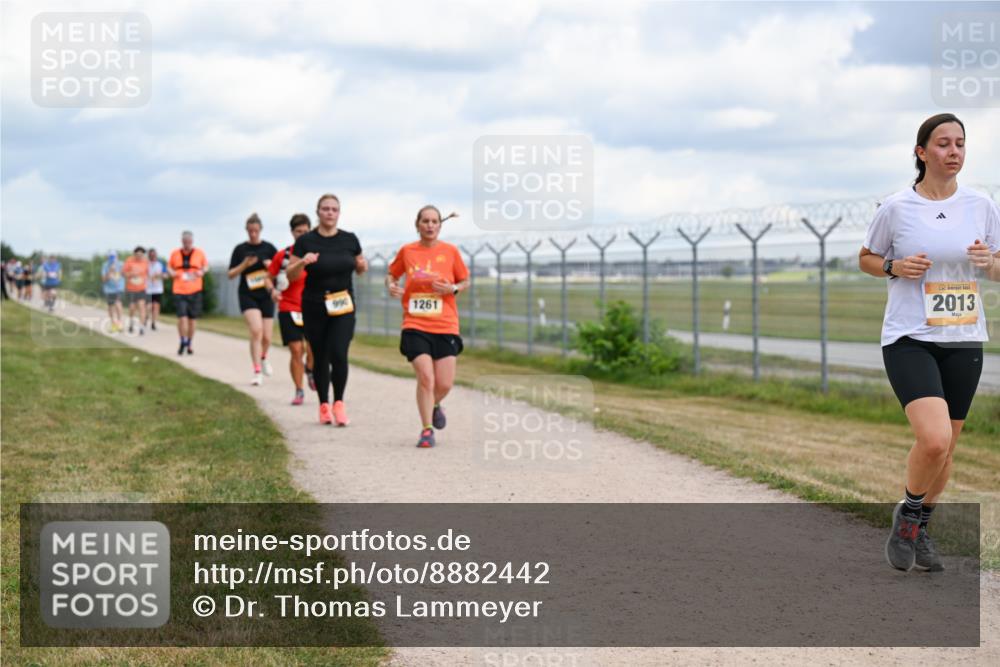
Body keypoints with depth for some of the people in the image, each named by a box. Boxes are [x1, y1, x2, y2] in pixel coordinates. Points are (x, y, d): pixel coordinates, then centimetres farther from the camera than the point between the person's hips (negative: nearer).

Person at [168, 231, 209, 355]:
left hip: (195, 290, 1)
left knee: (192, 319, 7)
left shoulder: (199, 253, 3)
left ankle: (189, 345, 22)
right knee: (182, 316, -13)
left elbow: (206, 266, 15)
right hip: (179, 290, -1)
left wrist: (202, 271, -6)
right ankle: (183, 342, 3)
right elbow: (169, 266, 16)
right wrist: (171, 272, -5)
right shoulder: (175, 254, 4)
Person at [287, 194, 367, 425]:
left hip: (343, 307, 1)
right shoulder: (305, 241, -3)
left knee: (339, 354, -14)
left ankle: (338, 403, 2)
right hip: (314, 308, -1)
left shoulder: (350, 240, 3)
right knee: (320, 357, 6)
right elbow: (290, 275, -1)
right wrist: (302, 262, -21)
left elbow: (359, 269, 17)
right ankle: (324, 406, 21)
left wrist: (362, 266, -6)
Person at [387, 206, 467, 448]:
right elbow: (391, 274, 19)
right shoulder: (407, 251, 4)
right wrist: (391, 286, -3)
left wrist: (453, 288, -9)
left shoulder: (450, 251, 3)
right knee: (425, 378, -15)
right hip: (415, 326, -1)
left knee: (444, 384, -2)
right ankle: (427, 430, 0)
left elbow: (465, 281, 12)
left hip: (445, 327, 1)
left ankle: (434, 405, 34)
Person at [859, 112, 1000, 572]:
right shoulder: (896, 208, -3)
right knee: (934, 440, -22)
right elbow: (866, 258, 11)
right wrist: (896, 267, -10)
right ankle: (908, 513, 6)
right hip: (909, 340, -4)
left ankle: (919, 527, 33)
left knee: (945, 448, 9)